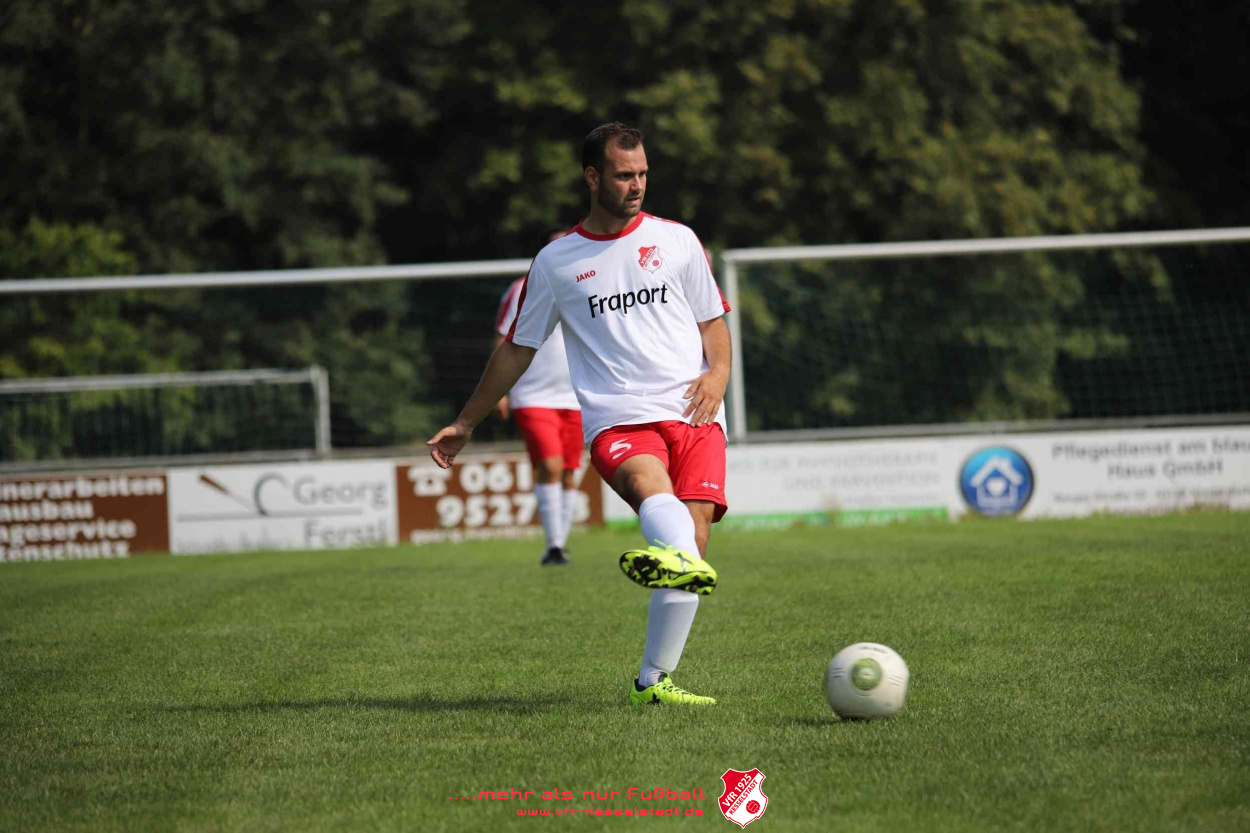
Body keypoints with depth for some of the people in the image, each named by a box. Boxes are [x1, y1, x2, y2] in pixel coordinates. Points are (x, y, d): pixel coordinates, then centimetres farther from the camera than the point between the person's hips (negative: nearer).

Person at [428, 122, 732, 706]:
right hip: (616, 421, -2)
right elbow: (516, 350, 22)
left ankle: (654, 680, -13)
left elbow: (713, 322, 21)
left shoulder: (676, 240, 15)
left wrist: (717, 372, -1)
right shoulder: (556, 261, 13)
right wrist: (464, 425, 24)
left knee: (692, 531, -16)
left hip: (693, 416, 2)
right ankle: (684, 563, -68)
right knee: (652, 487, -34)